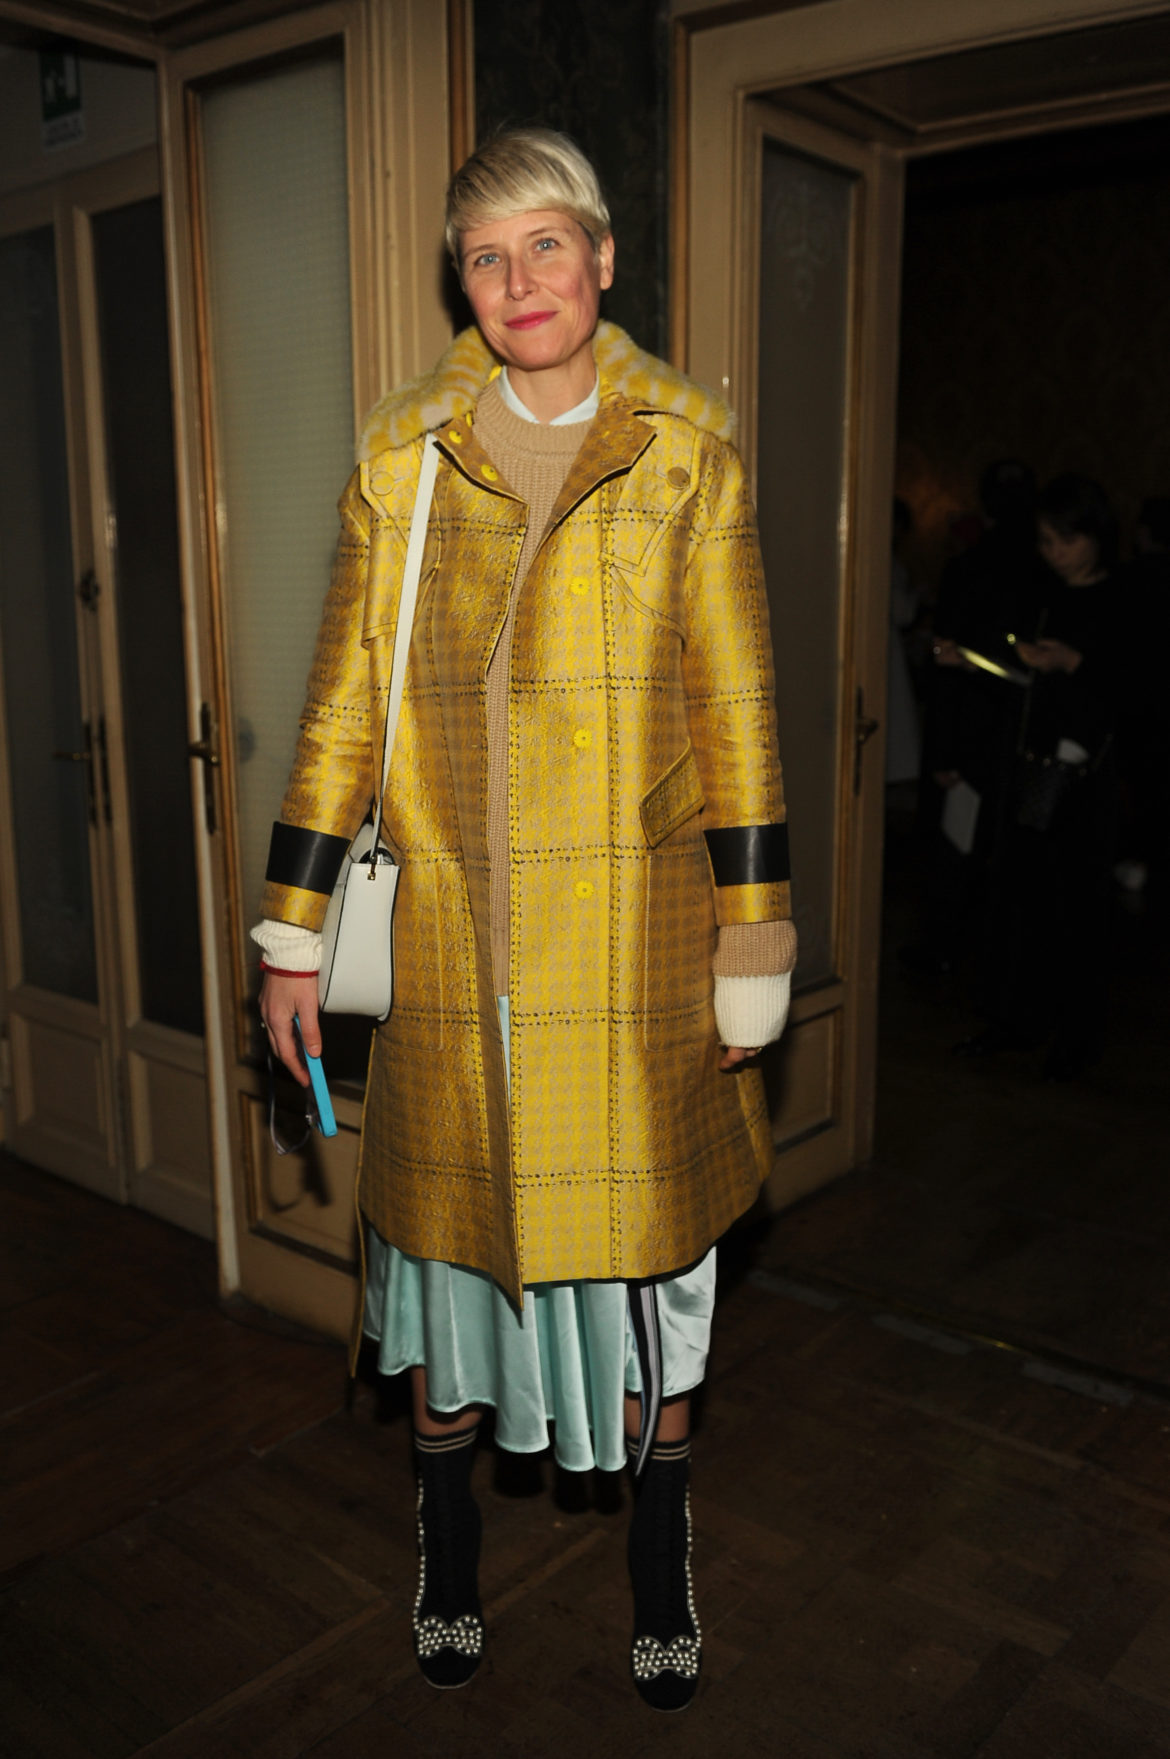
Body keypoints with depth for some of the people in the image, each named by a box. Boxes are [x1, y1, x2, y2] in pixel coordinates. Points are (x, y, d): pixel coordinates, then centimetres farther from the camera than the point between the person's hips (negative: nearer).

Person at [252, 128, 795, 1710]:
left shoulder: (687, 454, 1)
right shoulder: (402, 454, 4)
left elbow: (737, 717, 0)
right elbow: (343, 702, 5)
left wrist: (751, 958, -2)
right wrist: (295, 934, 4)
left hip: (632, 930, -1)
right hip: (453, 933, 1)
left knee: (640, 1232, 10)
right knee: (450, 1218, 12)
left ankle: (661, 1571, 34)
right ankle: (448, 1549, 37)